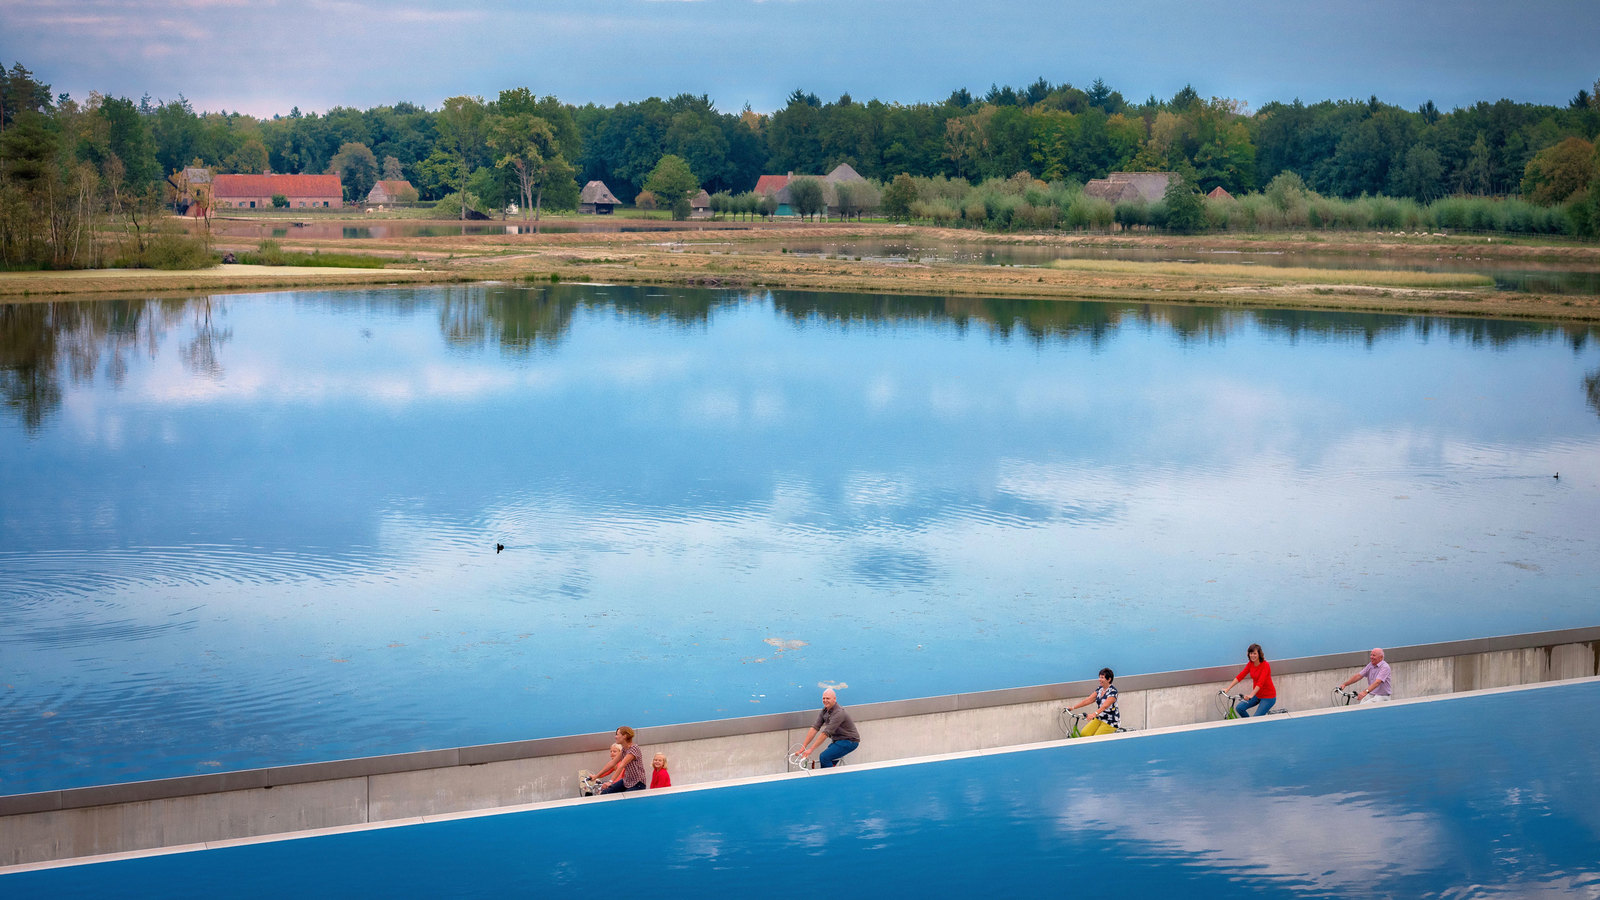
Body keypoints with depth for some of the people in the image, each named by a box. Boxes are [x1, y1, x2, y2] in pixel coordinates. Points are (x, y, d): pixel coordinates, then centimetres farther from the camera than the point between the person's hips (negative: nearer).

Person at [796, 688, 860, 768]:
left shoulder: (839, 713, -26)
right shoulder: (824, 711, 2)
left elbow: (826, 733, -29)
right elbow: (815, 728, -3)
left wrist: (810, 749, -30)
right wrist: (803, 747, -11)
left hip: (849, 741, -9)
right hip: (839, 740, 9)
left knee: (824, 757, -21)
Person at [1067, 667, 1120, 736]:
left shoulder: (1113, 691, -17)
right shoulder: (1099, 689, 8)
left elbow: (1105, 706, -32)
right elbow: (1088, 700, 4)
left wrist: (1094, 714, -48)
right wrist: (1073, 707, -4)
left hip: (1110, 722, -8)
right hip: (1099, 719, 8)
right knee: (1084, 734, -9)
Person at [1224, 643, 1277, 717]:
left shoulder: (1265, 665, -21)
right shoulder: (1250, 664, -1)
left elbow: (1260, 682, -33)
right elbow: (1240, 676, -6)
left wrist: (1251, 695, -46)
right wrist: (1227, 689, -14)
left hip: (1268, 697, -7)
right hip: (1257, 694, 7)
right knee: (1239, 708, -8)